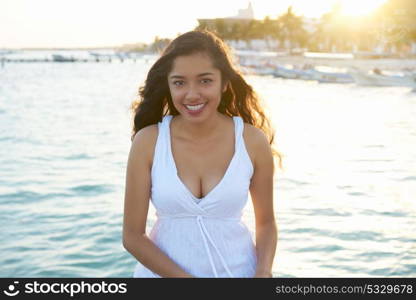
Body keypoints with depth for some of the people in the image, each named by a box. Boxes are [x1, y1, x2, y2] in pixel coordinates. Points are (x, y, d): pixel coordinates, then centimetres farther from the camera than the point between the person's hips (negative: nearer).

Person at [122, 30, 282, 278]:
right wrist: (183, 277, -19)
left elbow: (266, 223, 0)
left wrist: (264, 272, -16)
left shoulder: (253, 142, -12)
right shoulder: (148, 142, -14)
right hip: (162, 271, 0)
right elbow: (133, 235, -11)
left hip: (237, 270, 1)